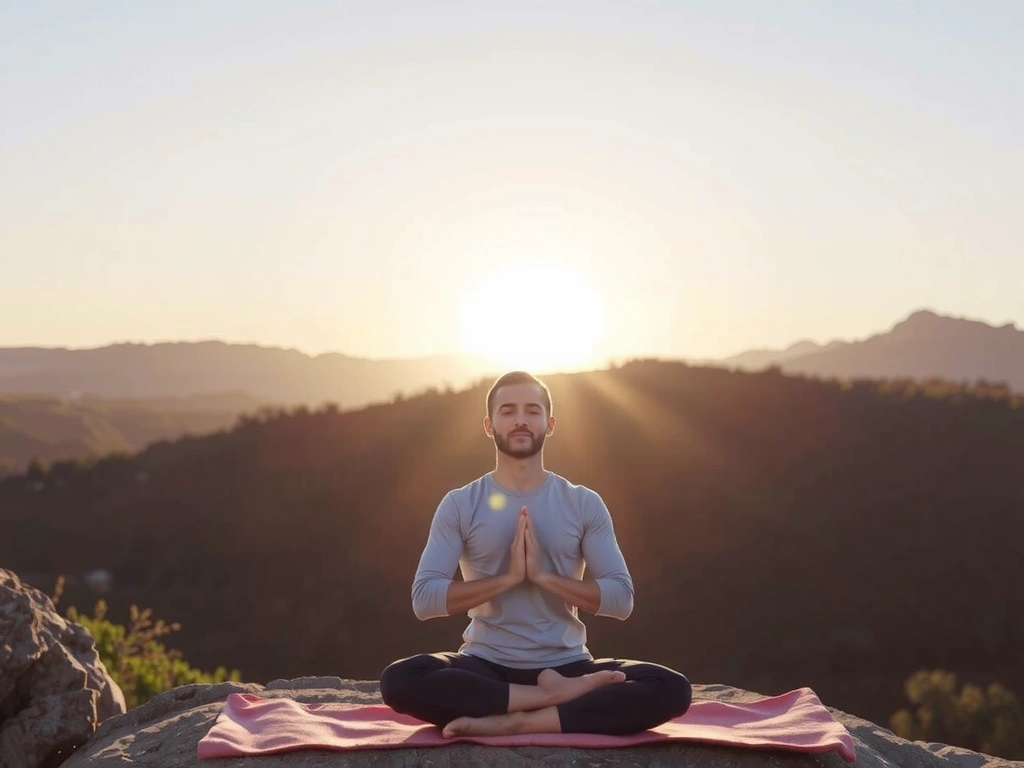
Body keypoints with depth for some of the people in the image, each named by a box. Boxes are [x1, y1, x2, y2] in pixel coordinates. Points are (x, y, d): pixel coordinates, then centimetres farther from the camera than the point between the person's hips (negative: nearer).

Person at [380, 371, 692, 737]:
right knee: (399, 680, -32)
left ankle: (511, 723, -28)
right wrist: (508, 577, -15)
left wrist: (543, 576, -13)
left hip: (567, 665, 1)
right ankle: (555, 695, -24)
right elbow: (424, 599, -6)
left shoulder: (585, 504, 6)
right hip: (485, 665, -1)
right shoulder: (459, 504, 3)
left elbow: (621, 598, -1)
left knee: (671, 689, -26)